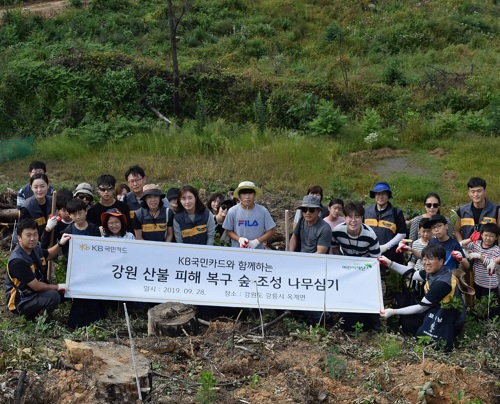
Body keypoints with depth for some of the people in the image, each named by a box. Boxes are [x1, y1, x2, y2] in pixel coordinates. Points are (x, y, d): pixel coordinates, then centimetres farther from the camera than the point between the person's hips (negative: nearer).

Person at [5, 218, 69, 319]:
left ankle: (40, 311, 12)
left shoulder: (35, 249, -2)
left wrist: (60, 244, 5)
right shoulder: (17, 261, -29)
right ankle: (30, 316, -6)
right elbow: (36, 286, -25)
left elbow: (48, 255, 22)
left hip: (35, 293, 9)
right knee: (53, 296, -30)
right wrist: (58, 287, -12)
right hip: (20, 302, -9)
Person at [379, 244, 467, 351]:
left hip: (448, 322, -8)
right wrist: (390, 264, 1)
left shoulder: (442, 282, -29)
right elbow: (412, 275, 8)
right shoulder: (434, 271, -6)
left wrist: (393, 312, -18)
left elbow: (421, 307, -21)